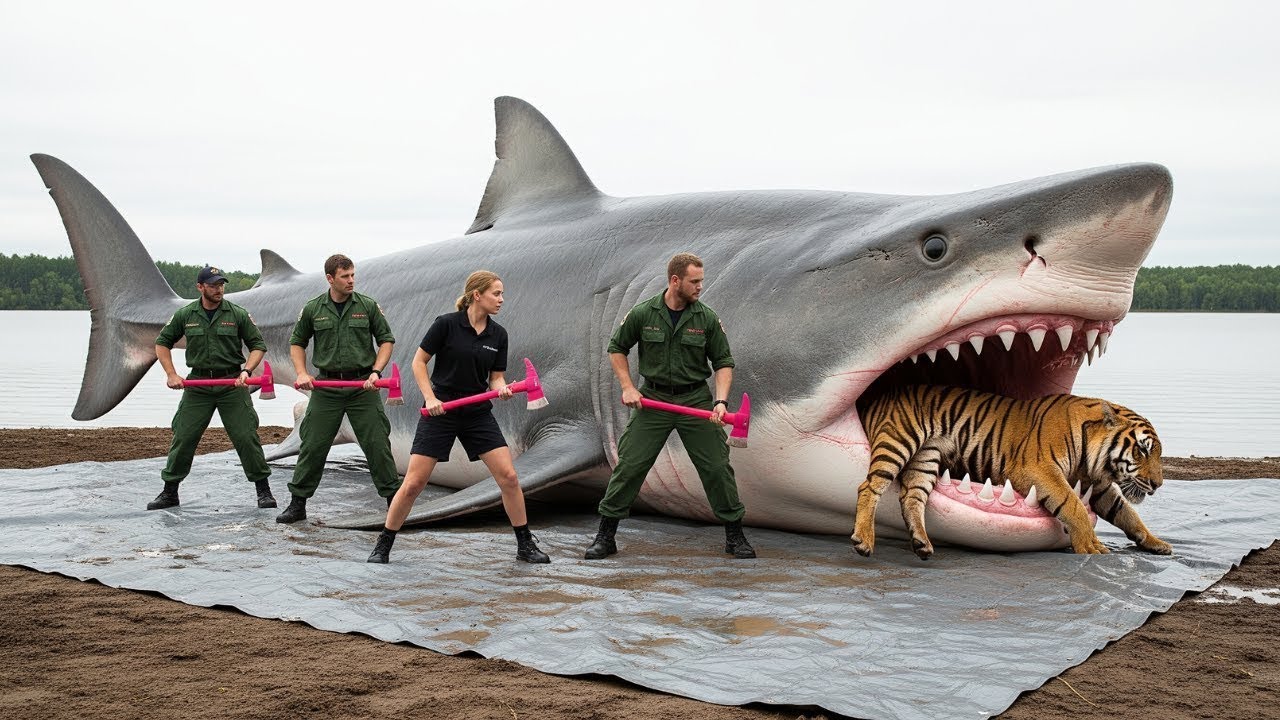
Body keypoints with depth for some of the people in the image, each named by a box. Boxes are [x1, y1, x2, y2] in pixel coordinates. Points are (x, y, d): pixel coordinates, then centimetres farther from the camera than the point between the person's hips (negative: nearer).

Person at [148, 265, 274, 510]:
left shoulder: (237, 314, -2)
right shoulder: (185, 315, 3)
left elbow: (258, 345, 3)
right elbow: (162, 343, 14)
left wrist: (246, 371, -12)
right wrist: (171, 374, 3)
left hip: (232, 384, -1)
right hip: (198, 385, 1)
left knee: (246, 436, -4)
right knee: (183, 437, 2)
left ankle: (263, 490, 6)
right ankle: (169, 492, 15)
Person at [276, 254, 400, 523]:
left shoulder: (368, 306, 1)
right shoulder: (313, 309, 3)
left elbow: (386, 340, 6)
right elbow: (297, 343, 14)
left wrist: (376, 371, -7)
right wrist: (302, 373, 0)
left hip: (362, 385, -1)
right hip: (326, 387, 1)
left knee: (377, 443, -1)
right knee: (312, 445, 3)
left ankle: (393, 498, 10)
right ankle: (297, 504, 14)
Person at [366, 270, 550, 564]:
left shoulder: (498, 334, 3)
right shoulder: (446, 324, -11)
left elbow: (496, 377, 8)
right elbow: (419, 362, -4)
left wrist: (502, 389, -15)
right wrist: (430, 398, -14)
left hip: (478, 413, 4)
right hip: (440, 412, -4)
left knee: (508, 476, -5)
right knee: (413, 483, -5)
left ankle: (525, 545, 9)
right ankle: (383, 545, 14)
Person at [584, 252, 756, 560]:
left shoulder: (708, 319, -3)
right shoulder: (642, 314, -5)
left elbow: (723, 362, 1)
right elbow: (617, 348, 9)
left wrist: (721, 401, -13)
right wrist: (628, 387, -2)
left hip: (696, 400, 1)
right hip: (653, 399, -1)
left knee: (717, 467, -1)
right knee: (629, 465, -2)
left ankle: (735, 536, 15)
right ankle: (605, 536, 10)